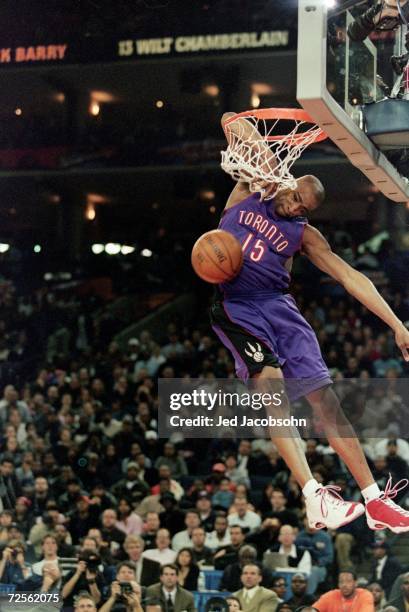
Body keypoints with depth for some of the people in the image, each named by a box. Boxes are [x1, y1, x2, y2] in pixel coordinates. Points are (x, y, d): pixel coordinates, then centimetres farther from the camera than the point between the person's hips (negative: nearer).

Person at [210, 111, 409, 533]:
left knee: (323, 395, -5)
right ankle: (313, 497, -31)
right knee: (271, 382, -26)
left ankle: (375, 501, -3)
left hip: (278, 306, 3)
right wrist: (259, 147, -17)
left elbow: (349, 277, 4)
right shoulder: (248, 193, 7)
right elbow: (231, 121, 3)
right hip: (236, 306, -3)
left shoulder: (303, 233, 10)